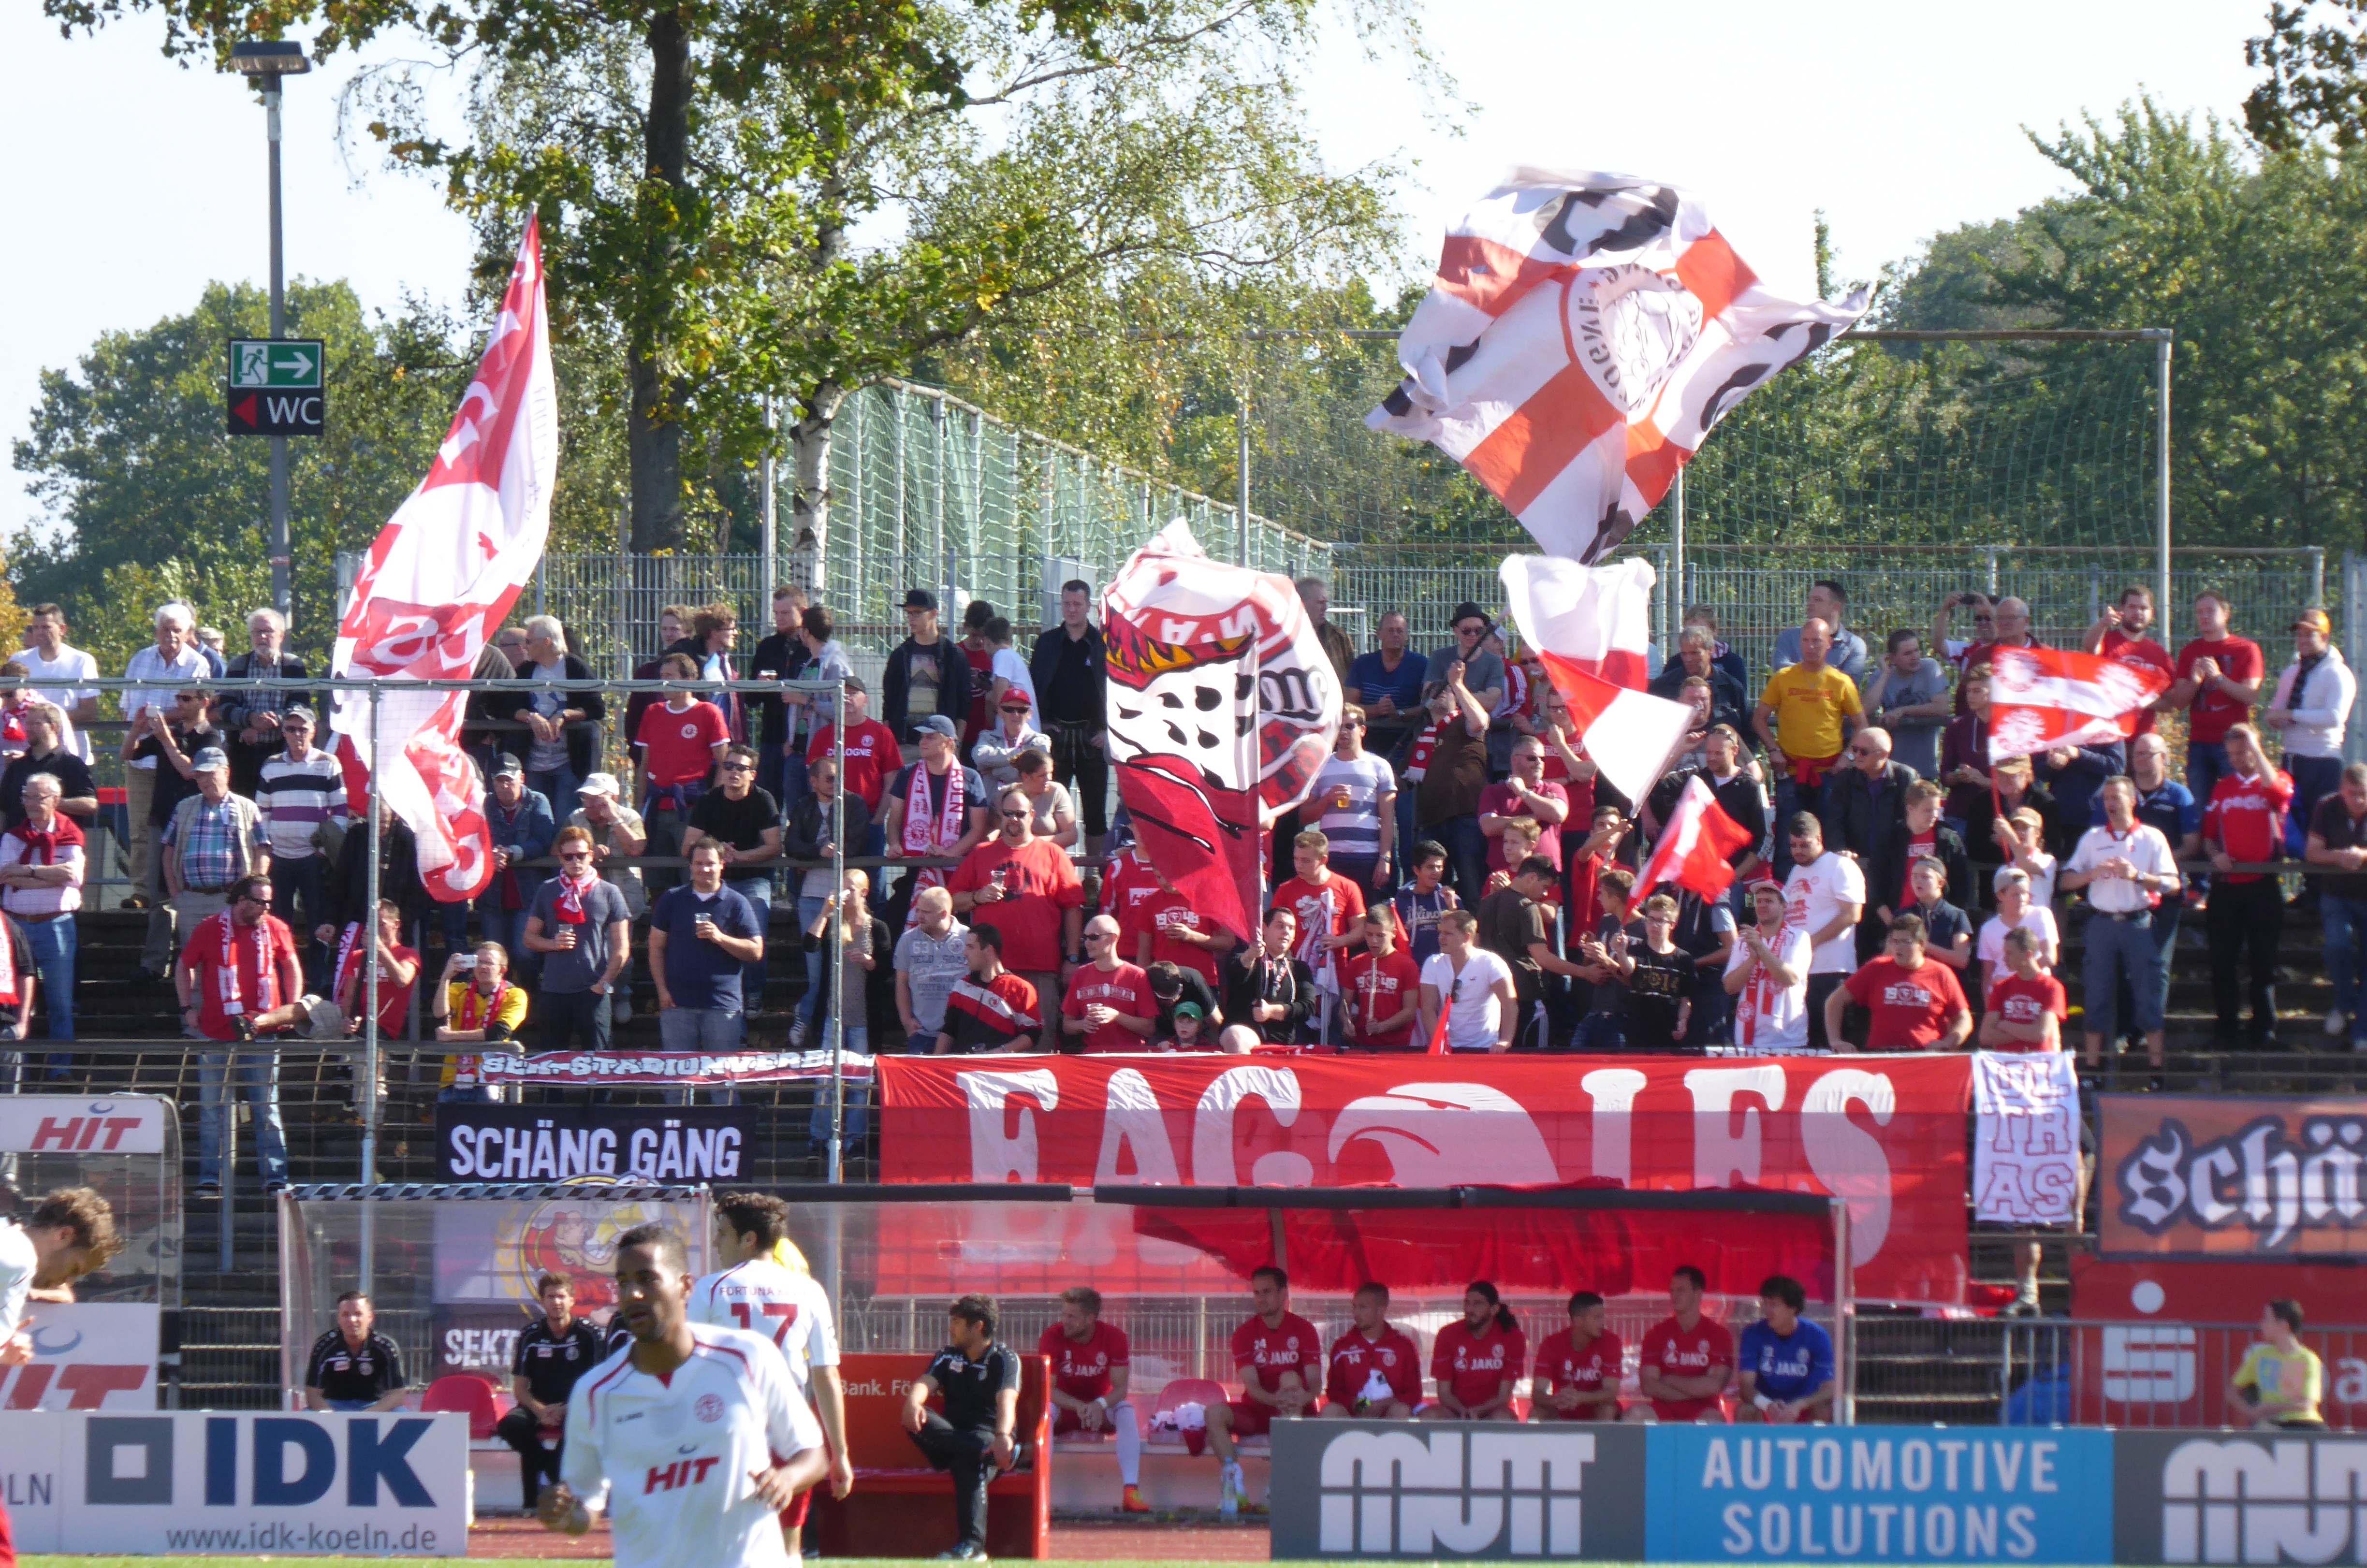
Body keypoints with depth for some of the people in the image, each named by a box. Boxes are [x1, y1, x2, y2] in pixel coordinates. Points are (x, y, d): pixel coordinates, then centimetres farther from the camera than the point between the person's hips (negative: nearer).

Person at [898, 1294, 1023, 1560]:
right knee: (915, 1419, -28)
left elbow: (1007, 1399, -20)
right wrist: (913, 1402, -30)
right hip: (952, 1437, 4)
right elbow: (926, 1382, -3)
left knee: (970, 1463, -40)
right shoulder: (949, 1357, 16)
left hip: (988, 1436, -4)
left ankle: (972, 1545, -52)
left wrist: (1003, 1436, -41)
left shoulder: (1005, 1359, -1)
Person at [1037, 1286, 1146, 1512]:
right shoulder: (1052, 1337, -15)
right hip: (1066, 1407, -1)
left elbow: (1121, 1387, -16)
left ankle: (1131, 1493, -38)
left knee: (1127, 1411, -30)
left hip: (1101, 1410, 1)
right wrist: (1079, 1407, -36)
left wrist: (1100, 1405, -38)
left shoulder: (1114, 1337, -13)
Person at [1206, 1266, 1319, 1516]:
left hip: (1296, 1413, -2)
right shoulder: (1245, 1333, 0)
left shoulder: (1303, 1330, -2)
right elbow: (1251, 1385, -12)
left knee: (1290, 1378, -33)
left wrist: (1305, 1396, -37)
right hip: (1256, 1410, 2)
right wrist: (1274, 1398, -35)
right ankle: (1238, 1493, -27)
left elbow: (1313, 1381, -12)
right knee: (1215, 1413, -25)